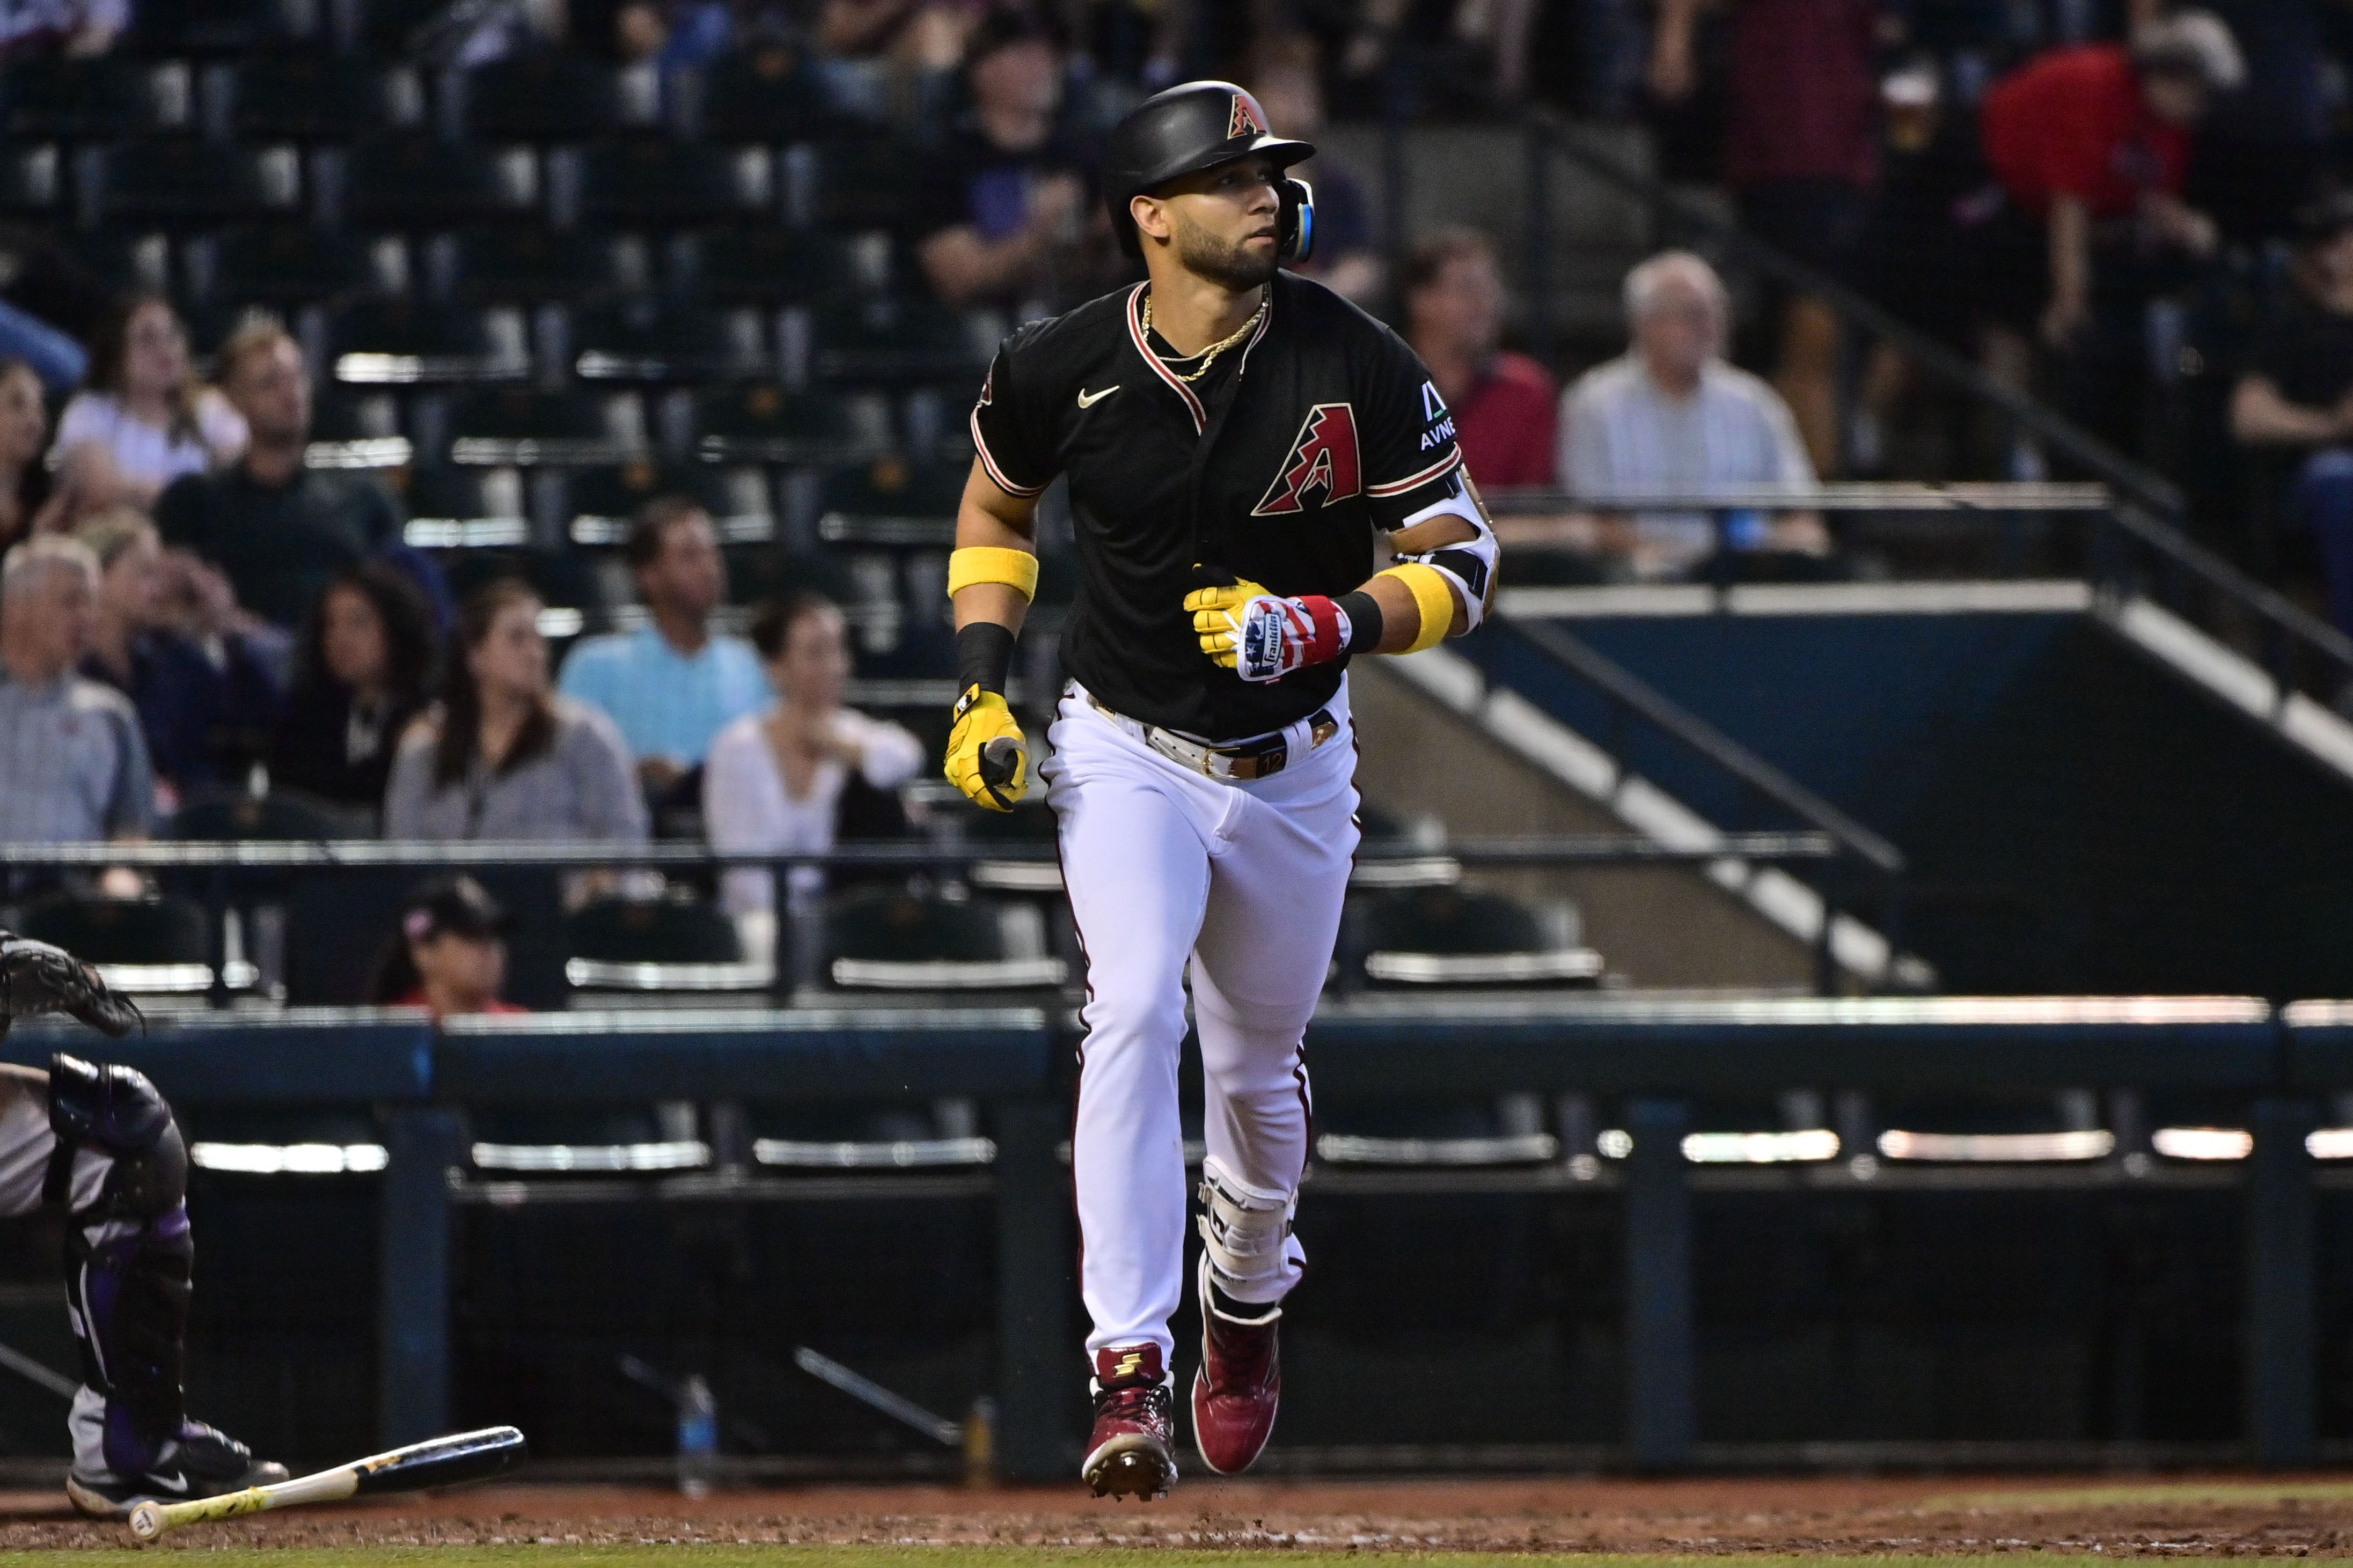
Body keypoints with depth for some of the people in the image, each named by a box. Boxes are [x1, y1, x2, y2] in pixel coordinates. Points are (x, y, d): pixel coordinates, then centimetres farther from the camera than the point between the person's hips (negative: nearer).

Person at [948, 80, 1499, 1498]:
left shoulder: (1357, 368, -15)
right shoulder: (1060, 373, -12)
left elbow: (1462, 558, -10)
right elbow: (998, 508, 10)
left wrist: (1334, 626, -28)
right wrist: (983, 690, -1)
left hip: (1294, 766, 1)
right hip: (1127, 754, -1)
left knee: (1258, 1071, 14)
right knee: (1135, 1020, -22)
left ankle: (1247, 1301, 45)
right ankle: (1130, 1376, -26)